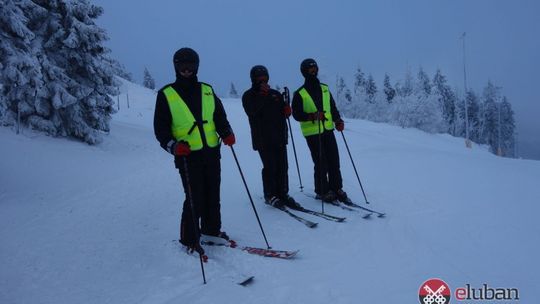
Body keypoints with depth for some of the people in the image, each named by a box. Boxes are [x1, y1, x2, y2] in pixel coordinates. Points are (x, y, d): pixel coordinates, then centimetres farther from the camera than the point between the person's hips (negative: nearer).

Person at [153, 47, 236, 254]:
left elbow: (220, 116, 14)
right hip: (187, 155, -4)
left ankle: (212, 229, 32)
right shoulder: (166, 95, 0)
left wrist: (227, 133, -5)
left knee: (213, 195, 12)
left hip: (212, 152, 4)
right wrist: (173, 146, -17)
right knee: (195, 198, -5)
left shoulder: (207, 90, 10)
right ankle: (189, 239, 13)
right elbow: (161, 128, 1)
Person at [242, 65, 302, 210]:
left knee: (282, 167, 3)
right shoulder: (249, 96, 4)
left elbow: (284, 111, 23)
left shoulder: (275, 94, 19)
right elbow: (251, 111, -15)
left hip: (280, 137, 5)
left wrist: (287, 110, 0)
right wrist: (261, 95, -17)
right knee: (270, 167, -7)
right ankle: (270, 195, 5)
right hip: (263, 139, -5)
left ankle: (283, 194, 13)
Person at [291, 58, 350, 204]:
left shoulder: (324, 89, 12)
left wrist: (338, 120, 0)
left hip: (328, 130, 5)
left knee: (334, 160, 4)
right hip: (312, 133, -4)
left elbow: (333, 107, 17)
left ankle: (336, 189, 16)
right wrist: (312, 116, -22)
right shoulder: (300, 94, -3)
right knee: (321, 163, -4)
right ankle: (322, 191, 10)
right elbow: (297, 114, -6)